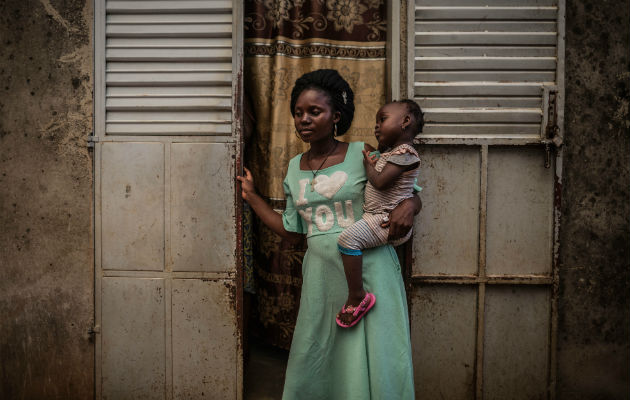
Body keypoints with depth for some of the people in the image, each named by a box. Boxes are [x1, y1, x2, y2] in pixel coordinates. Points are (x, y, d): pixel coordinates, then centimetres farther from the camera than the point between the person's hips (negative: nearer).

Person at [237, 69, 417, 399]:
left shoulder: (362, 155, -3)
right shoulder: (294, 168, 11)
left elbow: (412, 194, 4)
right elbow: (292, 231, 15)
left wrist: (408, 206, -19)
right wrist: (251, 197, 15)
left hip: (369, 271, -4)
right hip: (321, 276, 4)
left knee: (375, 362, -1)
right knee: (312, 365, 10)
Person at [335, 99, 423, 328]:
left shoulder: (404, 152, -13)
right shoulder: (390, 153, 19)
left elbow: (380, 182, -23)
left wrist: (369, 165, -4)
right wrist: (371, 161, 12)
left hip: (389, 220, -11)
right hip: (377, 218, 11)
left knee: (348, 238, -27)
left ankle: (357, 296, -23)